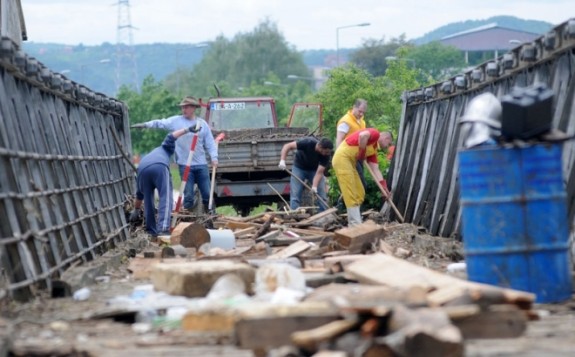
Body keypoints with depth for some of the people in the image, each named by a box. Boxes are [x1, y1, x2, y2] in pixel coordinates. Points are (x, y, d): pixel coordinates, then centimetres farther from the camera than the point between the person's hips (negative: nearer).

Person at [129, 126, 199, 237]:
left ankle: (152, 231, 23)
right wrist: (187, 130, 16)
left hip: (142, 168, 4)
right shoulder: (164, 149, 43)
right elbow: (170, 137, 20)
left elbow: (139, 193, 49)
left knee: (148, 200, 20)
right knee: (166, 198, -8)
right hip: (159, 166, -4)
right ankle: (163, 228, -26)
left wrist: (136, 210, 58)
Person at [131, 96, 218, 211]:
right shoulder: (176, 121, 1)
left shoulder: (202, 123, 5)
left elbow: (210, 143, 6)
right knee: (188, 194, 0)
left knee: (207, 193, 6)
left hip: (201, 164, 2)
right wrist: (145, 124, -17)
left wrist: (214, 157, -5)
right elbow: (160, 123, -4)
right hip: (185, 165, -1)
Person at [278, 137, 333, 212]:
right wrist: (282, 160, -40)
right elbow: (287, 146, -28)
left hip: (314, 170, 2)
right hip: (299, 167, -2)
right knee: (295, 195, -10)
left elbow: (319, 172, -28)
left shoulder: (326, 155, -27)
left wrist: (314, 186, -42)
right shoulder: (308, 143, -33)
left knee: (322, 196, -9)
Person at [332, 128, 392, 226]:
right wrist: (362, 153, -16)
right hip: (342, 158, -10)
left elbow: (376, 170, 18)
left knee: (359, 193, 13)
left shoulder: (374, 149, 20)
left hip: (349, 162, 10)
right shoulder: (375, 133, -6)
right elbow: (363, 135, -30)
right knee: (351, 193, -10)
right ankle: (355, 224, -9)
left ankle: (354, 222, 18)